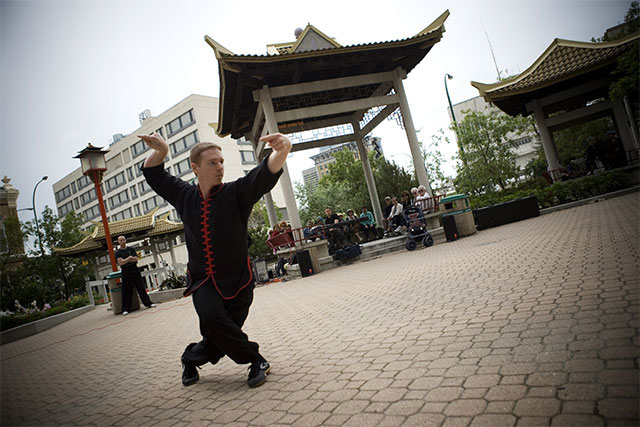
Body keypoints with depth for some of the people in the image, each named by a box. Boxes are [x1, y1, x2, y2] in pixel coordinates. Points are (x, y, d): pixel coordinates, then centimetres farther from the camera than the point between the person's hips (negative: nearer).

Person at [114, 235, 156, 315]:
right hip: (126, 272, -2)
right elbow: (120, 263, -12)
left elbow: (136, 259, -3)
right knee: (127, 291, -2)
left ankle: (148, 303, 11)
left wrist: (125, 260, -11)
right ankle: (125, 309, 5)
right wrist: (129, 258, -8)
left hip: (135, 270, 2)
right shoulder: (117, 252, 2)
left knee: (141, 287, 5)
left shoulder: (131, 249, 9)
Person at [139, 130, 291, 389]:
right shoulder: (184, 196, 2)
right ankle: (255, 360, -2)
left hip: (237, 279, -1)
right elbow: (153, 174, 13)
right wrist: (160, 151, -10)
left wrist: (282, 151, -49)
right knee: (212, 317, -23)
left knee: (221, 336, -1)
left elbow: (265, 174, -26)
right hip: (202, 280, 2)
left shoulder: (236, 193, -10)